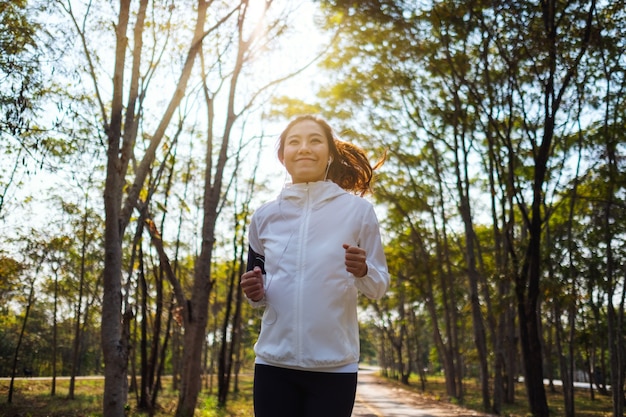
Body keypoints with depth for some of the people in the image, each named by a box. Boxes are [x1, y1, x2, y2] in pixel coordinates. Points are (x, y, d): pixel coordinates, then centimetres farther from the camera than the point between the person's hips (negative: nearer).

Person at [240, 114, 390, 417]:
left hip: (335, 365, -2)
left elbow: (379, 286, 2)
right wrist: (256, 292, -6)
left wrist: (363, 271, -20)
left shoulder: (358, 210, -2)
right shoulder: (264, 216, 5)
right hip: (273, 363, 2)